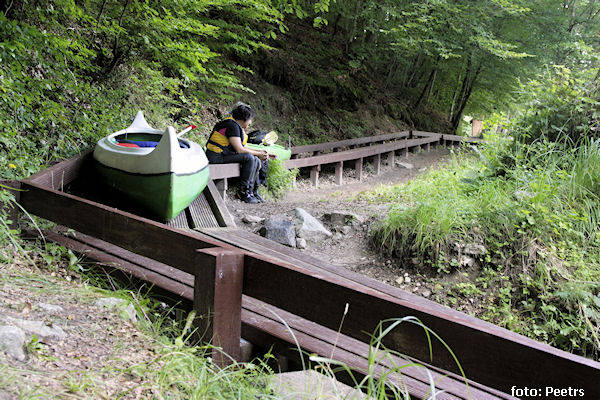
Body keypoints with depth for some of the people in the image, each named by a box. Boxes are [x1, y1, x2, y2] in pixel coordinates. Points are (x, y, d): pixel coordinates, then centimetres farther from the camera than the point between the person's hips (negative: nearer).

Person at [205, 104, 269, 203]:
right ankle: (243, 192, -16)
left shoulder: (237, 126, 14)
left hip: (225, 153, 10)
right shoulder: (232, 125, -17)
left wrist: (259, 151, 7)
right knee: (249, 158, -23)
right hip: (217, 157, -10)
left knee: (256, 162, 2)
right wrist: (258, 154, -11)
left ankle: (253, 192, 8)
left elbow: (243, 146, 18)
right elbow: (239, 149, -21)